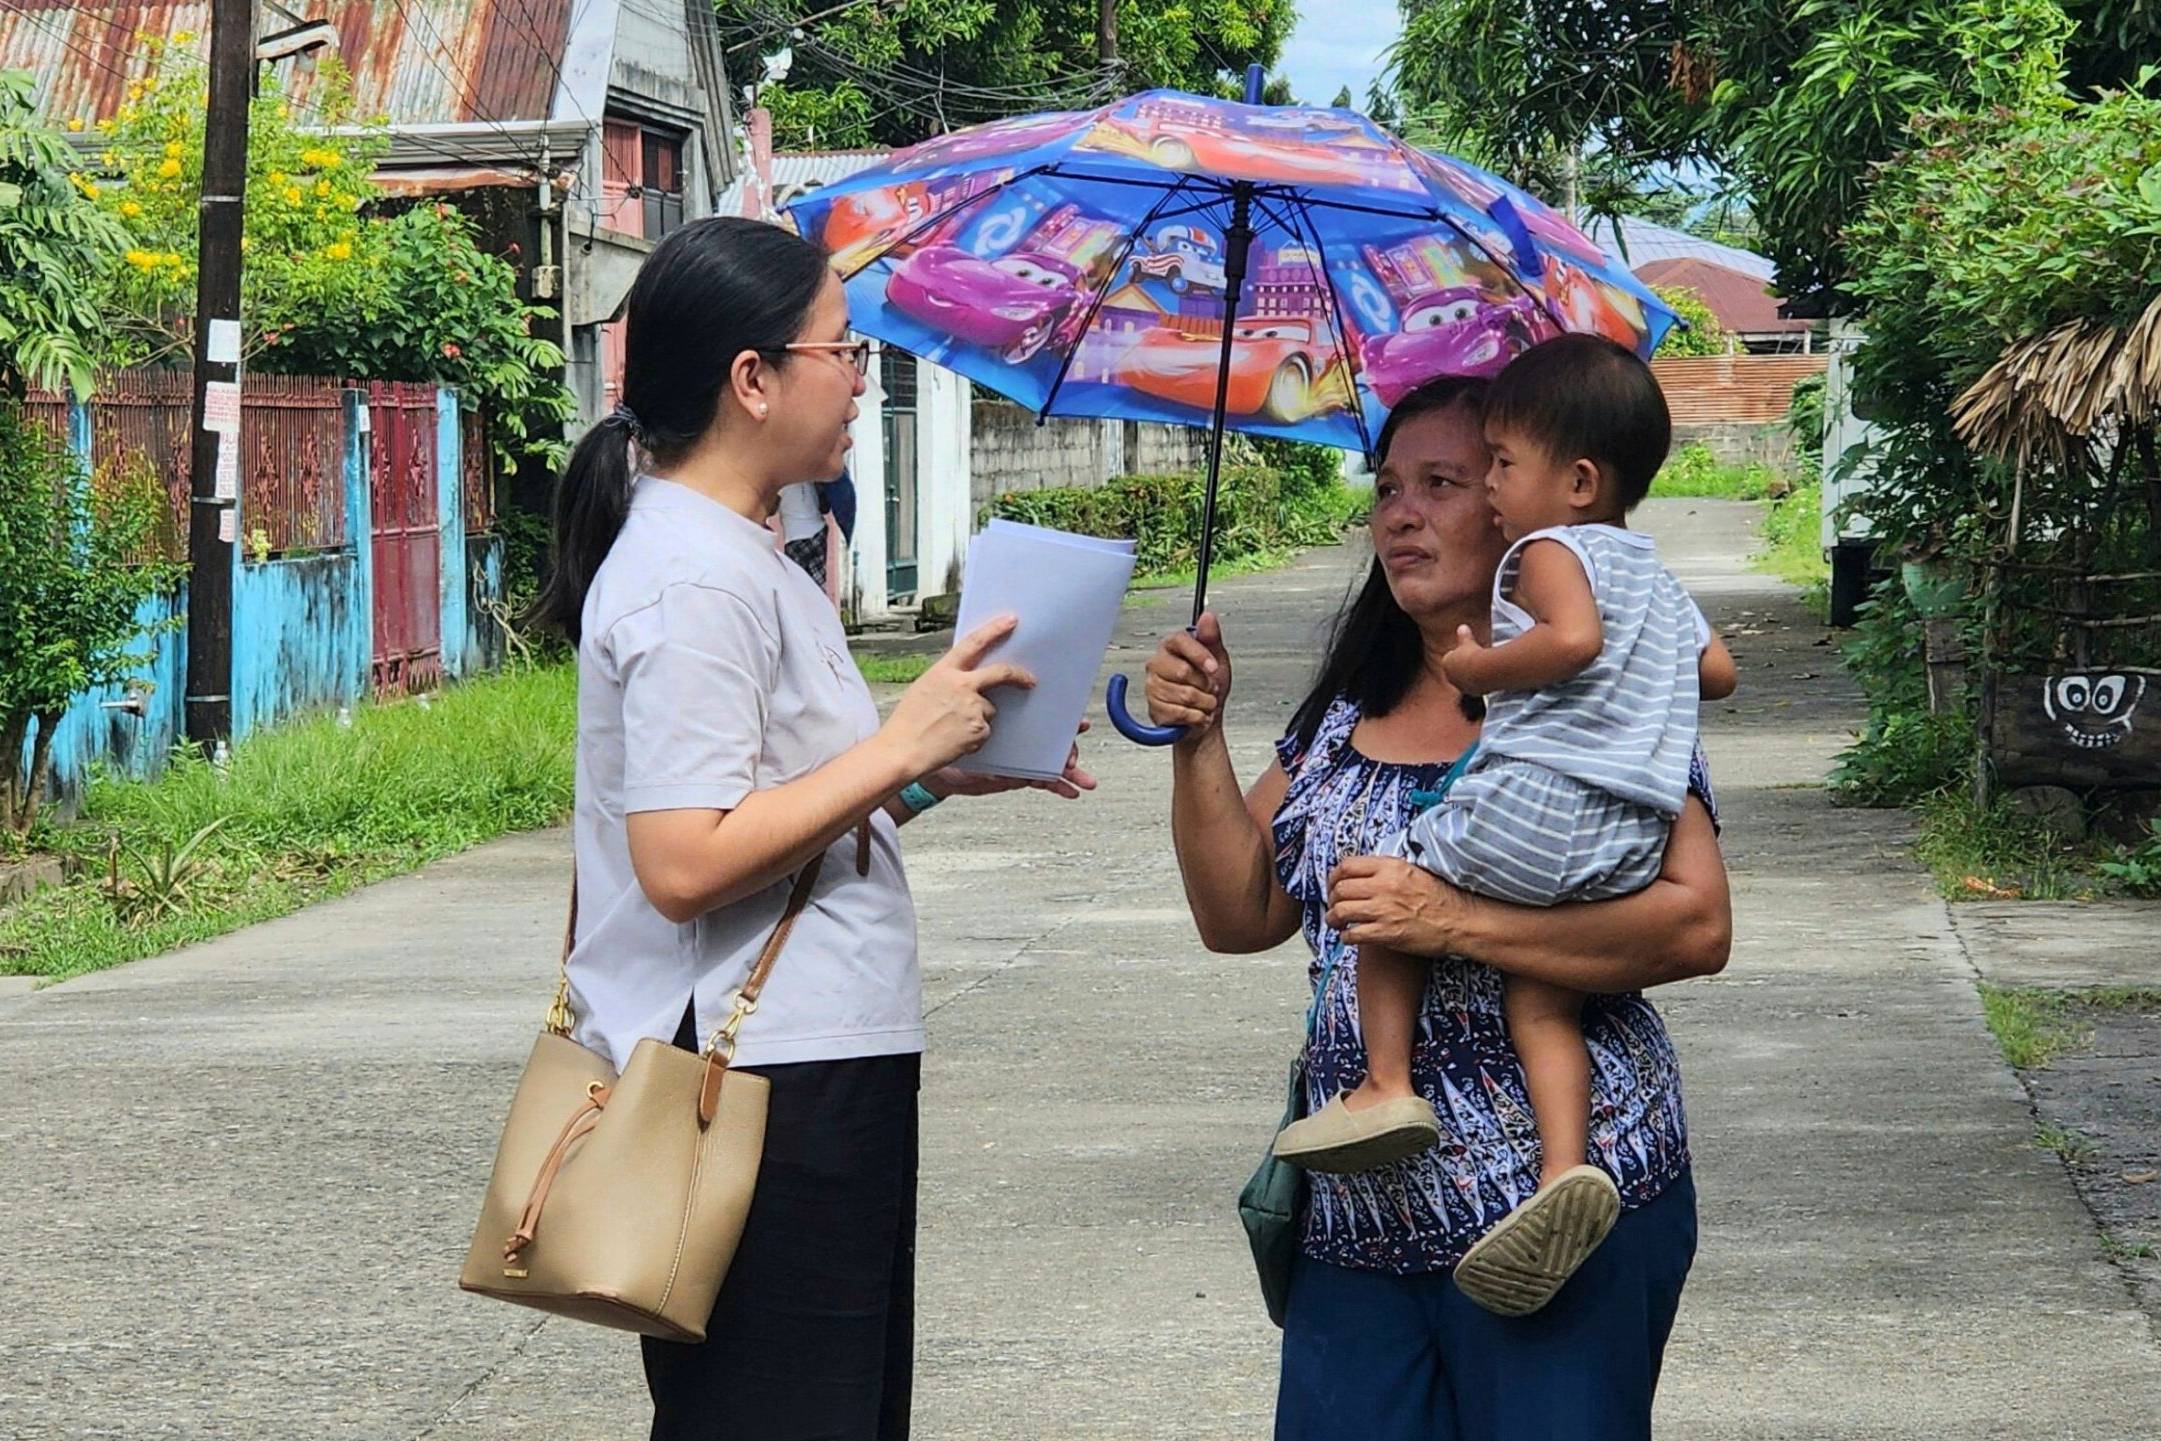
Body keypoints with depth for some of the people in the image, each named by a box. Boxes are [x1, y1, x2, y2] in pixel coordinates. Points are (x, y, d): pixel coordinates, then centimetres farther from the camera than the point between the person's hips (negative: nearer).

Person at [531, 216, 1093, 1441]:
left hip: (822, 1072, 11)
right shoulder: (691, 580, -16)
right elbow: (686, 861, -24)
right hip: (758, 1096, -11)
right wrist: (903, 746, -18)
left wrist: (938, 770, 9)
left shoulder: (740, 557, 15)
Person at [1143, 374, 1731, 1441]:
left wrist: (1455, 922, -23)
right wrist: (1197, 743, -3)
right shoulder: (1345, 716, 14)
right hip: (1358, 1221, 6)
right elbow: (1240, 917, 11)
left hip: (1561, 1216, -6)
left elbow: (1698, 925, -16)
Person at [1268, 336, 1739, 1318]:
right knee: (1541, 996, 7)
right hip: (1632, 843, 8)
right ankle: (1567, 1166, -15)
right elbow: (1719, 671, 30)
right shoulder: (1659, 581, 25)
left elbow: (1573, 638, -21)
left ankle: (1386, 1083, 2)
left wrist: (1480, 668, -8)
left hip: (1534, 804, -8)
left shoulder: (1550, 550, -2)